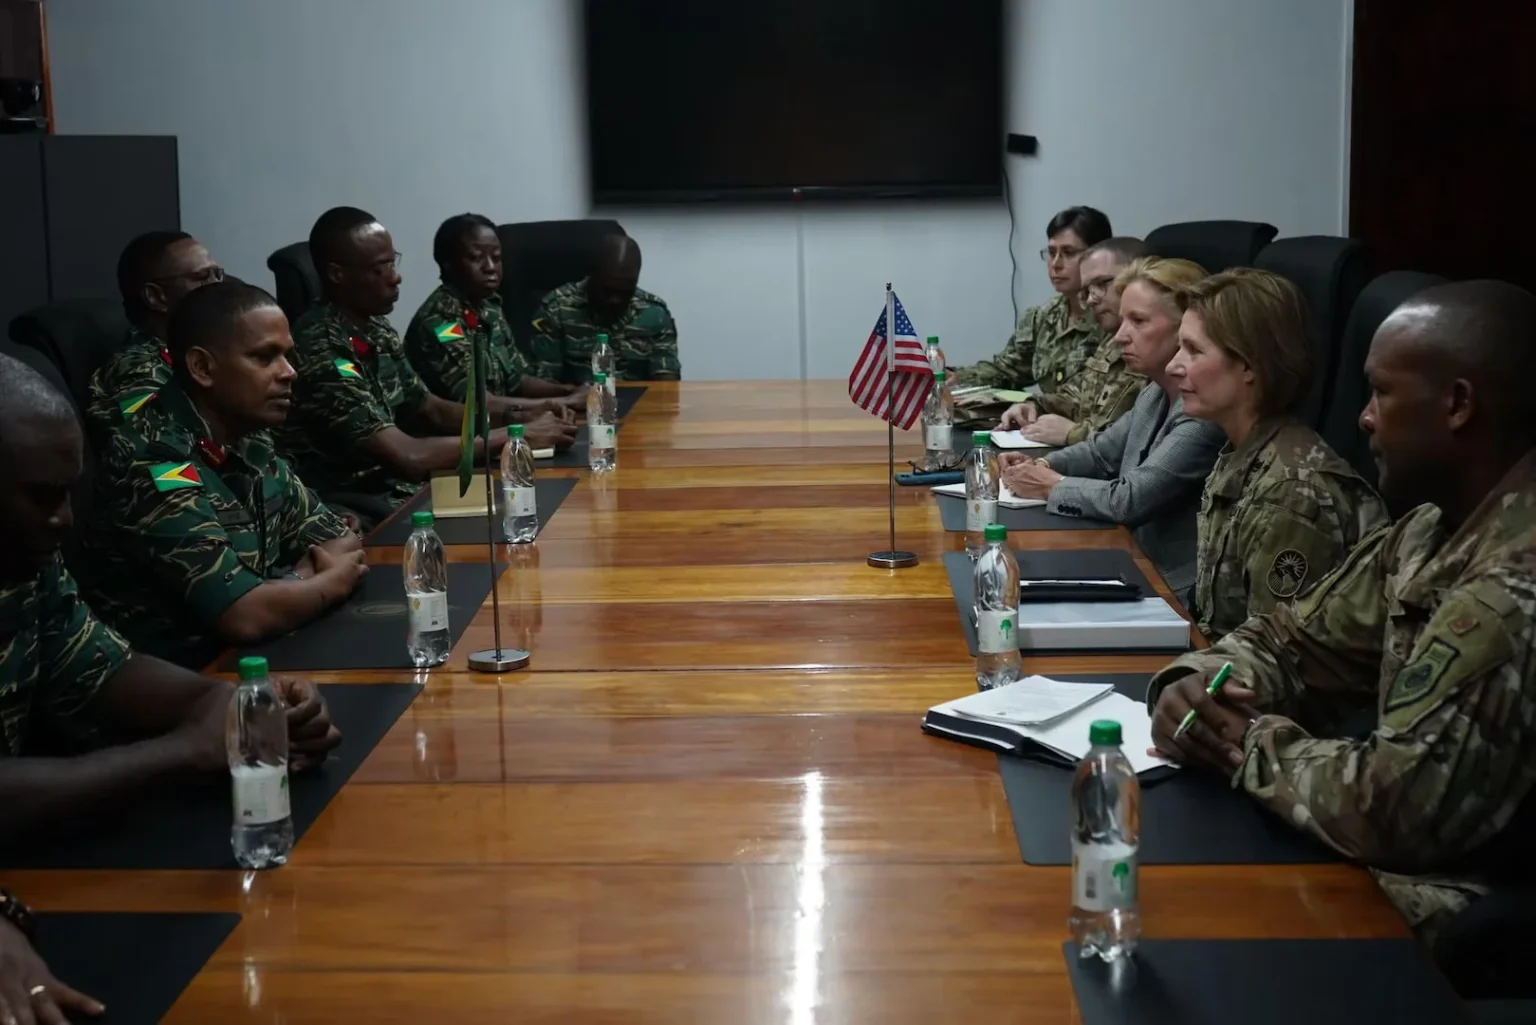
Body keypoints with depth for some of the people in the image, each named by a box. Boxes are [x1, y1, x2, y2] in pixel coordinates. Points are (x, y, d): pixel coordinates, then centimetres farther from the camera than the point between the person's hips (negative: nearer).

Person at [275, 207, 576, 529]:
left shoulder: (376, 330, 7)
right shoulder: (320, 351, -22)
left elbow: (432, 411, 17)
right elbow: (408, 456, -26)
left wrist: (512, 415, -1)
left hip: (390, 489, 8)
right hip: (355, 513, -8)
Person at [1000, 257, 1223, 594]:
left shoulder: (1207, 410, -22)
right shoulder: (1157, 394, 8)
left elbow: (1129, 500, -24)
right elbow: (1102, 452, 22)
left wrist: (1051, 486, -9)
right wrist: (1041, 466, 3)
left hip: (1177, 593, -8)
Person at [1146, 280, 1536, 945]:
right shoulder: (1438, 529, 4)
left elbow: (1394, 810, -30)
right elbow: (1293, 640, 13)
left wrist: (1249, 743, -13)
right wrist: (1195, 683, -8)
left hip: (1453, 936, -8)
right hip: (1378, 868, 8)